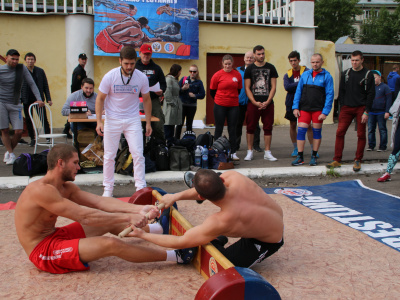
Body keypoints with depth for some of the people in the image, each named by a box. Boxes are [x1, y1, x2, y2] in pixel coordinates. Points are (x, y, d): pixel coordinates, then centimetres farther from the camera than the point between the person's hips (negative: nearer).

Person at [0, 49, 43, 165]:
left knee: (18, 132, -4)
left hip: (15, 104, 1)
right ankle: (11, 155, 6)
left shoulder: (22, 68, 1)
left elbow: (31, 84, 1)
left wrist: (38, 99, -8)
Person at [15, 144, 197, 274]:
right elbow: (84, 216, -29)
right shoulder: (41, 190, -25)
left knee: (111, 220, 9)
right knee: (110, 244, -22)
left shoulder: (65, 188, 5)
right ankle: (174, 257, -15)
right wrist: (128, 217, -26)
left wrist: (139, 209, -14)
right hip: (43, 251, -9)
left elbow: (101, 202, -3)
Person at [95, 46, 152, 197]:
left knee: (138, 154, -5)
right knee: (109, 155, 4)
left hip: (133, 120, 1)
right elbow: (100, 99, -3)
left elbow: (146, 100, 7)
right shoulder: (110, 76, -11)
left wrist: (148, 122, 6)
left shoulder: (141, 78, -6)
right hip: (112, 120, -1)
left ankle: (141, 188, 4)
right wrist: (99, 121, -11)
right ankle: (108, 188, 17)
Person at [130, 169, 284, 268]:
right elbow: (216, 186, -5)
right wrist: (177, 196, -9)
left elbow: (179, 242, -25)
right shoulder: (234, 177, -30)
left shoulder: (220, 222, -39)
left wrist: (143, 235, -14)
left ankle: (216, 240, 18)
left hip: (268, 243, -6)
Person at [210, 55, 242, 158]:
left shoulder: (237, 75, 2)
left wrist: (233, 98, 12)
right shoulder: (217, 75, -5)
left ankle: (233, 152, 10)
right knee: (219, 129, 6)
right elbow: (212, 91, 4)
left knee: (232, 129, 5)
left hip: (233, 106, 2)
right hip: (220, 106, -2)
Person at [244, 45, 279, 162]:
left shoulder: (271, 68, 8)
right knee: (250, 127, 1)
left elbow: (273, 87, 4)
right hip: (253, 103, -1)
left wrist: (267, 102, -9)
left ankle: (267, 152, 10)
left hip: (268, 103, 1)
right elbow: (247, 88, 1)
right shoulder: (249, 69, 5)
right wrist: (255, 102, -10)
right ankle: (249, 152, 10)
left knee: (268, 128, 3)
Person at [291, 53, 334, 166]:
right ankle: (300, 157, 3)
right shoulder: (305, 74, 10)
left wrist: (325, 112, -12)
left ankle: (314, 157, 16)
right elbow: (298, 91, 11)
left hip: (318, 109, -2)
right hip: (304, 108, 3)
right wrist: (295, 107, 2)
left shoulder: (327, 76, 0)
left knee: (316, 131, 5)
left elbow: (330, 95, -5)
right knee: (301, 130, -4)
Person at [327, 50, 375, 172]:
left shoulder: (367, 75, 0)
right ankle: (337, 160, -1)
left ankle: (357, 161, 13)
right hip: (347, 108, 3)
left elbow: (371, 94, -3)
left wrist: (366, 112, -10)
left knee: (361, 135, 2)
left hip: (361, 108, -2)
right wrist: (342, 106, 3)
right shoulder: (346, 74, 10)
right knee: (340, 132, -5)